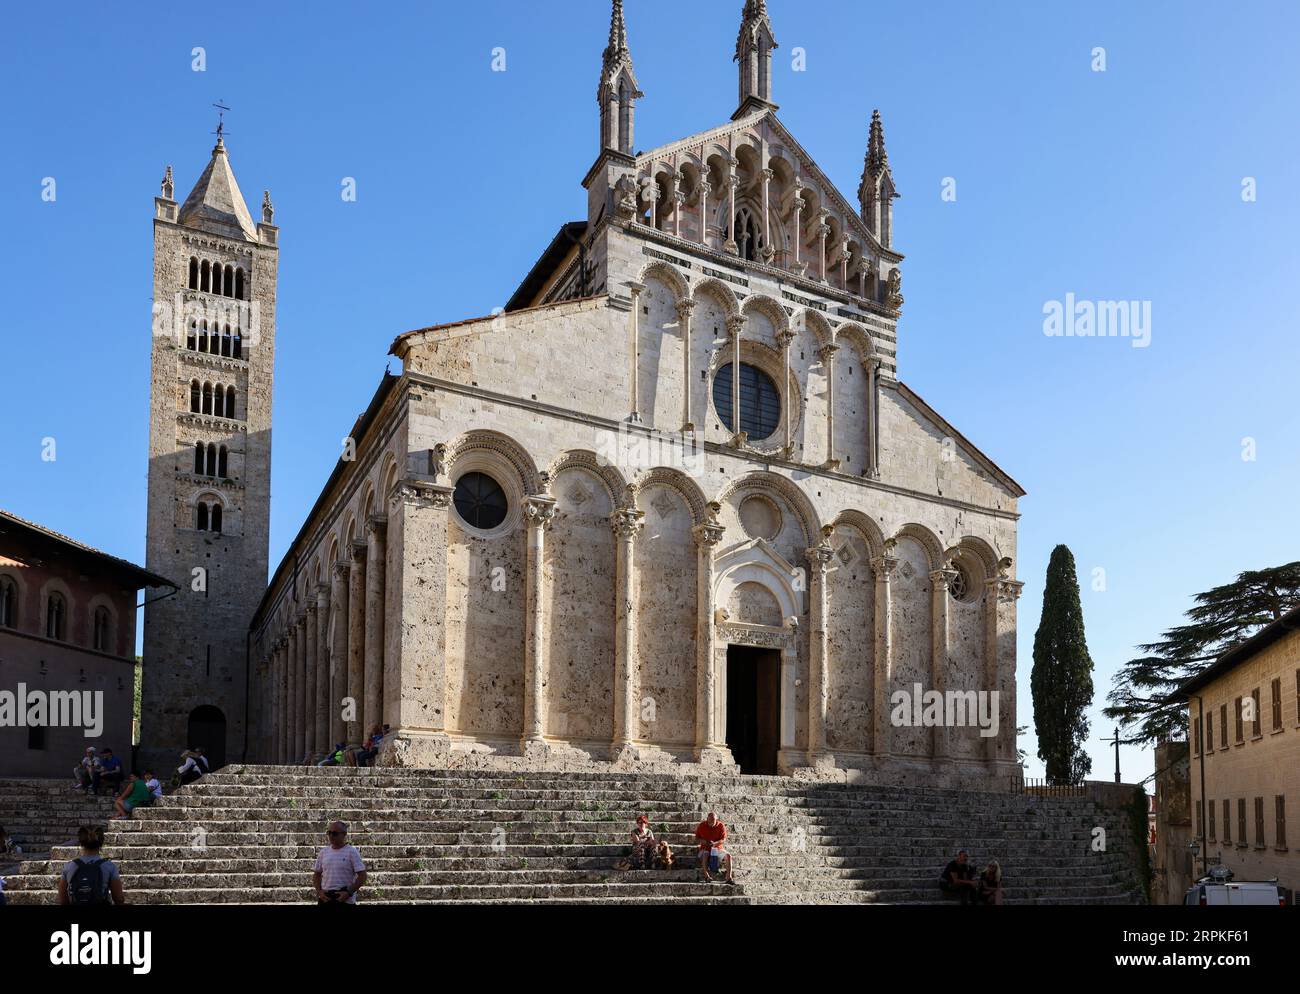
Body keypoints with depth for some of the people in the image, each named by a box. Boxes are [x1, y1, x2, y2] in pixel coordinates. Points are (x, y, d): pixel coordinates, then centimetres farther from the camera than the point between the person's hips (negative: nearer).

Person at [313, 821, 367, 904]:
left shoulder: (351, 852, -4)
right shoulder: (323, 852, 11)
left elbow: (362, 876, -8)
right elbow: (316, 875, 17)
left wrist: (349, 892, -16)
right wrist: (319, 891, 0)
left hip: (345, 899, -5)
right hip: (325, 897, 5)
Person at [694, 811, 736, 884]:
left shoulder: (721, 826, -5)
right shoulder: (702, 826, -3)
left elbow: (723, 840, -8)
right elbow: (697, 837, 5)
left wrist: (715, 843, -28)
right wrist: (702, 841, -18)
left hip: (718, 848, 1)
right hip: (706, 848, -1)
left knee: (728, 855, -26)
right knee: (705, 855, -38)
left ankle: (728, 877, -30)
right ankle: (706, 876, -37)